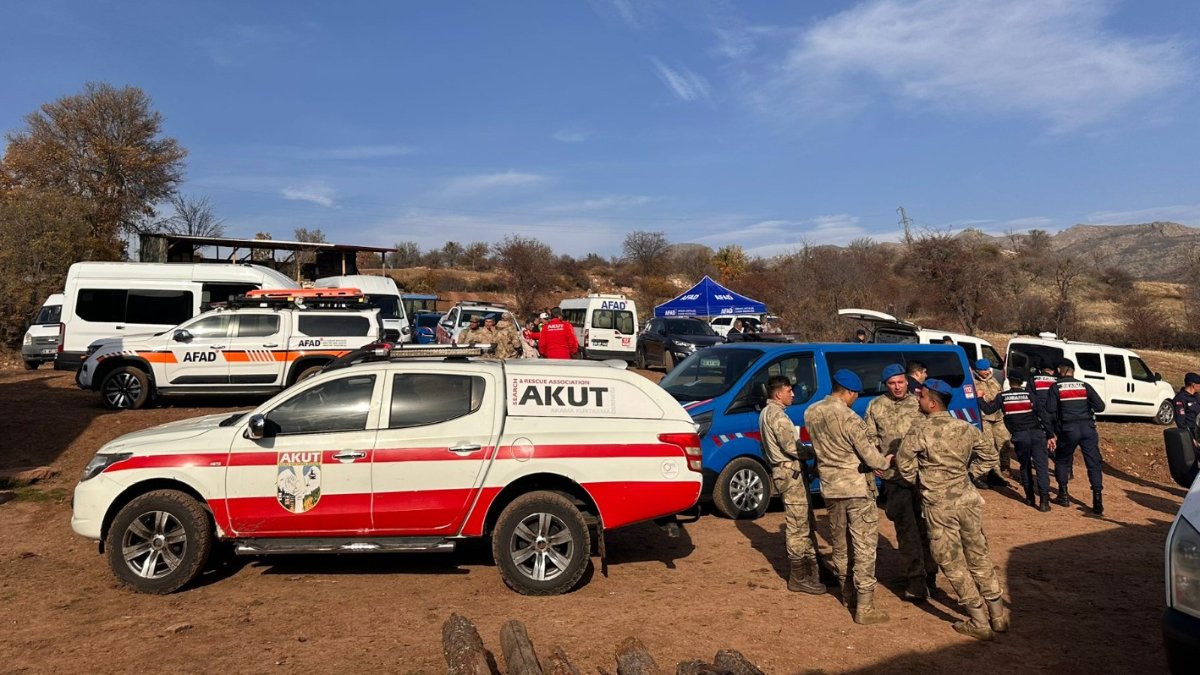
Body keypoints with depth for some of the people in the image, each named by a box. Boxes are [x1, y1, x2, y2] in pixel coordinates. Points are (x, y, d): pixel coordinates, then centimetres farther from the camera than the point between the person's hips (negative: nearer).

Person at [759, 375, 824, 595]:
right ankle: (799, 577, 0)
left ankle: (809, 568, 22)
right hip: (791, 472, -10)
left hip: (783, 470, 10)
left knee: (798, 524, 15)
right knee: (798, 525, -5)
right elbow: (791, 447, -21)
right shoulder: (777, 414, -15)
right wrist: (814, 452, -6)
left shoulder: (767, 412, 17)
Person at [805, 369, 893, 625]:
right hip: (857, 487, -7)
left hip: (830, 487, 7)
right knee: (864, 546, 1)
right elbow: (870, 457, -16)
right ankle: (864, 607, 3)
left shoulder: (811, 413, 0)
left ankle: (846, 593, 34)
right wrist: (886, 461, 4)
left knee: (839, 543, 19)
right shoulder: (849, 418, -21)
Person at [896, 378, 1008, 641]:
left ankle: (979, 623, 12)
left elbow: (904, 464, -10)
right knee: (979, 558, 17)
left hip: (939, 505, -5)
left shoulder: (919, 432, -14)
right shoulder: (966, 428, 2)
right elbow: (989, 456, 12)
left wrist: (918, 481, 8)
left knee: (953, 565, 6)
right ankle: (998, 616, 25)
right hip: (968, 499, 5)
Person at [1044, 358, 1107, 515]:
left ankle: (1063, 495, 19)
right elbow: (1100, 406, 4)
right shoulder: (1085, 386, 9)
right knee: (1093, 463, 3)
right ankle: (1097, 500, -5)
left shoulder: (1056, 387, 2)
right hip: (1088, 428, 2)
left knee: (1062, 461, 17)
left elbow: (1050, 410, -7)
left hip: (1068, 429, -2)